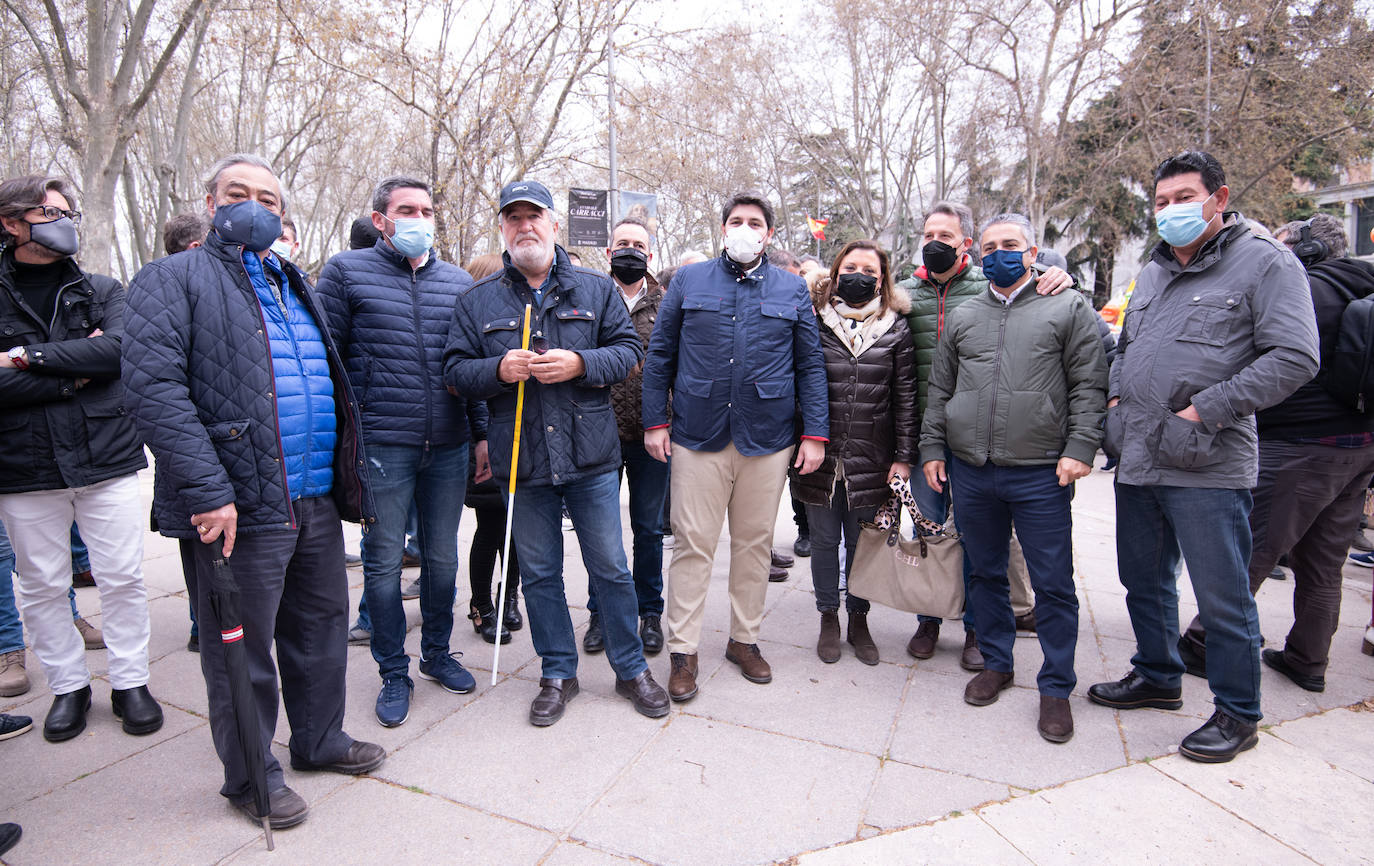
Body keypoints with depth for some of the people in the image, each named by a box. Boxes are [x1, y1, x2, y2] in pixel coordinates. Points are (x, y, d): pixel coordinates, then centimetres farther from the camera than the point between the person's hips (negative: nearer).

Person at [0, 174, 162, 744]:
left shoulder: (101, 291, 8)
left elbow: (119, 347, -11)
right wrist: (76, 371, -14)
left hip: (106, 459, 0)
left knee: (123, 577, 5)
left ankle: (130, 682, 20)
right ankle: (68, 686, 27)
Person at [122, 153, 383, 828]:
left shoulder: (296, 286, 19)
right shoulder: (172, 280, -2)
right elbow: (153, 386, -16)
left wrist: (344, 477, 16)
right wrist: (206, 490, -24)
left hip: (317, 499, 7)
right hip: (238, 507, -7)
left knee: (321, 626, 18)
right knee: (243, 648, 7)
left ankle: (320, 740, 38)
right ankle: (250, 775, 27)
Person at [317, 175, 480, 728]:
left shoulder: (459, 282, 11)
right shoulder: (347, 272, 2)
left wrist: (481, 433, 9)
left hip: (448, 448, 3)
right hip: (380, 447, -3)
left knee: (443, 557, 13)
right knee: (383, 562, 6)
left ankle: (437, 653, 33)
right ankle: (393, 673, 23)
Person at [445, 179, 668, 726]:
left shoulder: (595, 289, 6)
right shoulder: (477, 301, 7)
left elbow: (629, 349, 2)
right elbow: (456, 369, 5)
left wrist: (580, 363, -16)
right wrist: (498, 370, -16)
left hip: (591, 455, -1)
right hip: (522, 458, 1)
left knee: (610, 567, 8)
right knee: (539, 573, 12)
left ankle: (632, 668, 26)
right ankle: (558, 673, 30)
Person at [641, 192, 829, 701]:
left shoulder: (792, 290, 9)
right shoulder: (688, 281, 7)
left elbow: (810, 365, 8)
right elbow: (660, 354, 7)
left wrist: (815, 432, 1)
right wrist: (655, 420, 0)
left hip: (767, 438, 2)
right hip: (698, 435, -1)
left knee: (754, 544, 11)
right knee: (693, 544, 1)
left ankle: (744, 639, 28)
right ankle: (683, 652, 14)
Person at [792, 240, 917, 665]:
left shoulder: (896, 329, 3)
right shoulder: (814, 323, 1)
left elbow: (905, 396, 2)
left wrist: (904, 455, -2)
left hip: (871, 459, 0)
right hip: (820, 455, 0)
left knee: (862, 542, 13)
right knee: (825, 540, 11)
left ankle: (858, 621, 31)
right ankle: (828, 619, 29)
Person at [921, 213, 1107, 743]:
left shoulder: (1068, 309, 5)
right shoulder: (962, 317, 14)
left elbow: (1089, 386, -1)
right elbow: (939, 390, 15)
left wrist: (1079, 449, -10)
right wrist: (932, 449, 8)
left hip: (1041, 475, -3)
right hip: (969, 472, 4)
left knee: (1053, 584, 3)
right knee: (984, 573, 15)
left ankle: (1056, 687, 19)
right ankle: (995, 663, 32)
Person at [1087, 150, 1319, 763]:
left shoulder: (1265, 263, -5)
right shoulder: (1152, 272, 17)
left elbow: (1295, 357, -13)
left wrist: (1207, 410, -17)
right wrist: (1116, 394, 9)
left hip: (1207, 467, -7)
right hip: (1136, 461, 7)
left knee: (1222, 597, 3)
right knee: (1144, 581, 19)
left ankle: (1237, 714, 22)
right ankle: (1158, 677, 38)